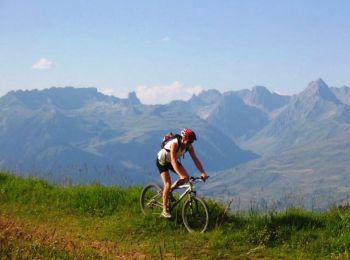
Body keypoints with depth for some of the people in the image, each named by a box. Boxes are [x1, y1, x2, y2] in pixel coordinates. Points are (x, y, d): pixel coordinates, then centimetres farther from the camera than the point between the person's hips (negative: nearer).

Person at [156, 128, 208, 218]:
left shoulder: (189, 146, -17)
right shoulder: (175, 144, -36)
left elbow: (195, 159, -19)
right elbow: (173, 161, -44)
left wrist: (203, 173, -31)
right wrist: (180, 175, -54)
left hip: (171, 161, 6)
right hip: (162, 160, -6)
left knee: (186, 177, -10)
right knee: (168, 184, -17)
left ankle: (169, 190, 14)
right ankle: (165, 210, -7)